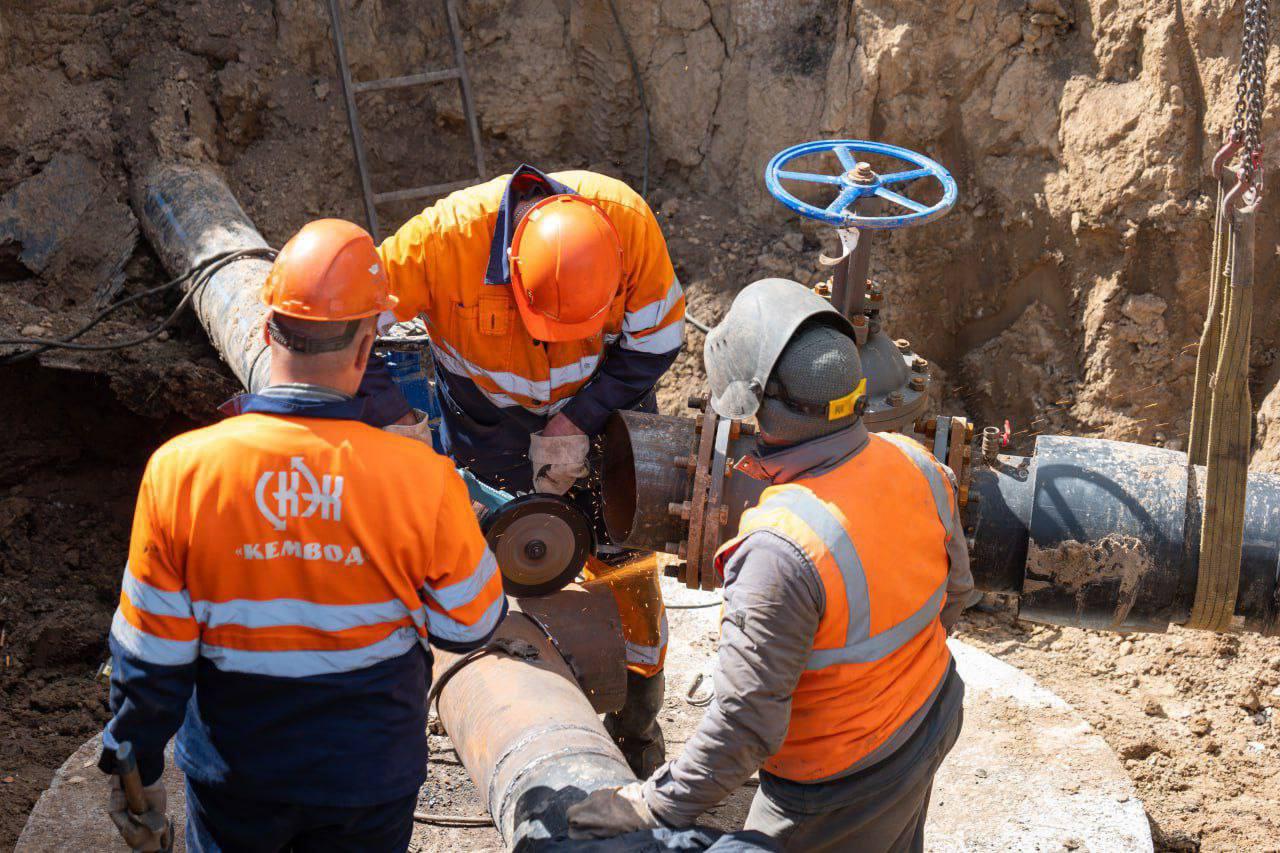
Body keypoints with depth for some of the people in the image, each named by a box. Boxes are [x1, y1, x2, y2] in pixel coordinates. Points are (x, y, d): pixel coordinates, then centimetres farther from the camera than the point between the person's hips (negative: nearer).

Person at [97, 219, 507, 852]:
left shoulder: (179, 471, -21)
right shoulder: (424, 480, -23)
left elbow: (150, 657, -12)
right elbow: (469, 627, -8)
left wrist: (135, 772, 4)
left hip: (232, 779, 1)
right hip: (371, 779, 0)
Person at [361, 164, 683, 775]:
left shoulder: (629, 221, -32)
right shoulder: (444, 237, -36)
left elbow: (655, 342, -17)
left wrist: (576, 424, -21)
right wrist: (399, 424, -32)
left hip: (602, 397, 1)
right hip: (489, 411, -1)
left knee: (623, 555, 2)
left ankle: (637, 722, 22)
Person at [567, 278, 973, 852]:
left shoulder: (785, 551, -38)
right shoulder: (914, 466, -14)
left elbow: (747, 722, -32)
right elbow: (954, 589, 4)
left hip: (838, 787, -7)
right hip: (927, 736, 8)